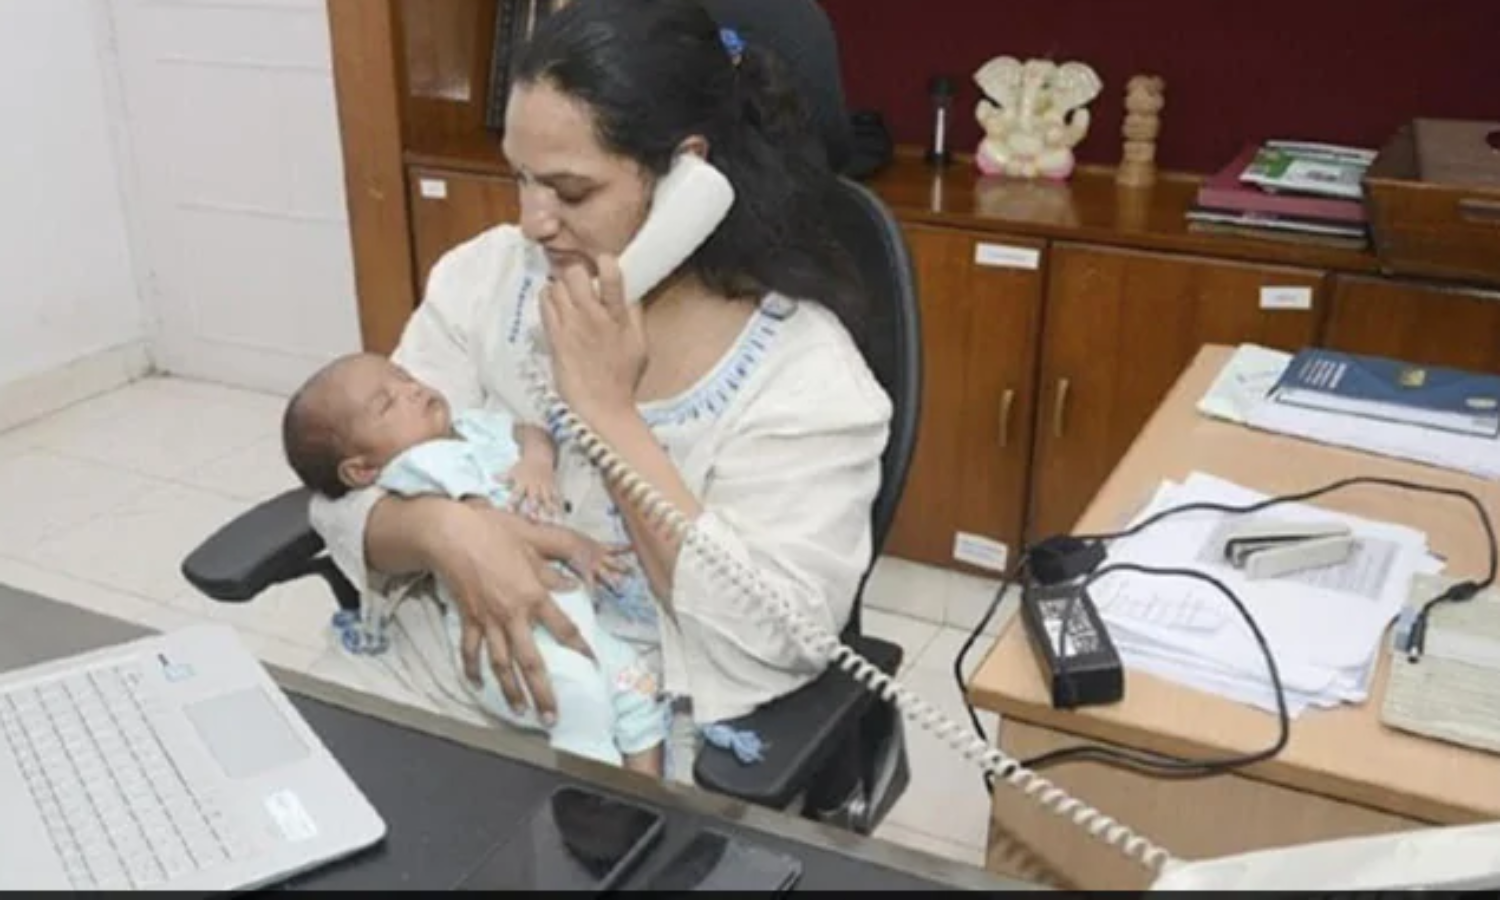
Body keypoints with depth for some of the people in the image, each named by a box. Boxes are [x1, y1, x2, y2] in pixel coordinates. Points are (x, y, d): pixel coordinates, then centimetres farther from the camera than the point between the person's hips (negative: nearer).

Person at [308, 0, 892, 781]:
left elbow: (770, 644, -21)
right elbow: (352, 490, -3)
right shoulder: (486, 276, -3)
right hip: (435, 683, 5)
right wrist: (445, 528, -26)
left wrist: (607, 410, -23)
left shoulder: (804, 367, -15)